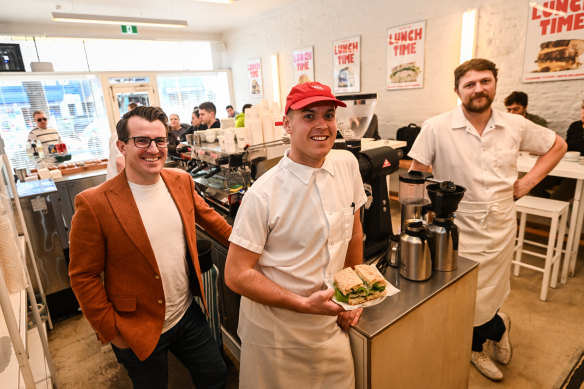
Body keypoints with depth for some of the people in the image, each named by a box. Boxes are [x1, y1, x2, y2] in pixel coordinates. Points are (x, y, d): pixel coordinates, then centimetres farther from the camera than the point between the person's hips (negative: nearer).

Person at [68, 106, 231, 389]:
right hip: (138, 333, -3)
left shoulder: (181, 181, -5)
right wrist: (111, 332, -8)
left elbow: (207, 216, 12)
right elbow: (83, 277, -13)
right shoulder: (94, 204, -20)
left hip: (188, 315, 4)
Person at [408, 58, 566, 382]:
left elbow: (557, 145, 17)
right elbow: (415, 178, -8)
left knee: (484, 298, 17)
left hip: (501, 230, 3)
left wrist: (530, 180, 4)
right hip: (458, 231, -3)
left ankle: (475, 348, 46)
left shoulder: (516, 126, -1)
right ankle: (498, 327, 43)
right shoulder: (436, 128, -12)